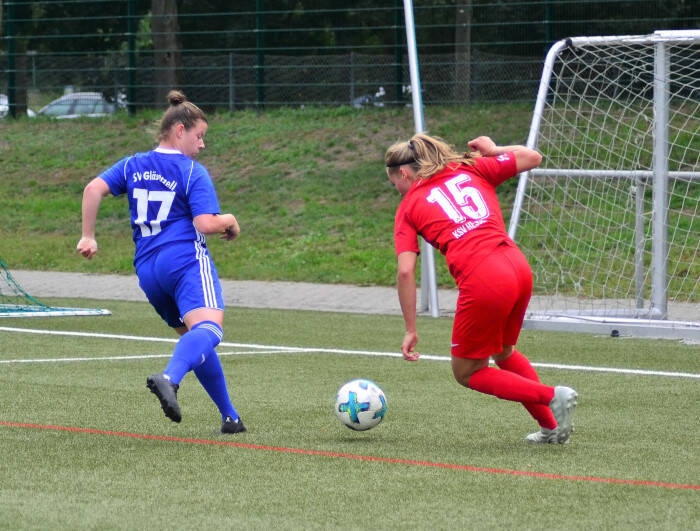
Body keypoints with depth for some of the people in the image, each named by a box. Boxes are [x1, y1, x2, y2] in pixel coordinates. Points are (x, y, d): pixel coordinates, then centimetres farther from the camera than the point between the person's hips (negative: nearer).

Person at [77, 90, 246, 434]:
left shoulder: (133, 166, 16)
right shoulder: (193, 172, 0)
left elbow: (94, 189, 2)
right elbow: (206, 224, -11)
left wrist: (88, 236, 8)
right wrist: (230, 222, 9)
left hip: (147, 268, 7)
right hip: (186, 259, -7)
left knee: (191, 338, 20)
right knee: (208, 328, -27)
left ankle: (229, 416, 20)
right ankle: (169, 379, -57)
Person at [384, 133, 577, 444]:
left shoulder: (409, 207, 10)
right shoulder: (470, 169, 19)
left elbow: (406, 271, -1)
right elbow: (532, 157, 21)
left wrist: (411, 330, 3)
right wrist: (494, 150, 37)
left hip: (482, 282, -6)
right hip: (519, 267, 6)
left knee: (467, 373, 14)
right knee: (504, 352, 32)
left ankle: (553, 397, -1)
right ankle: (552, 427, 29)